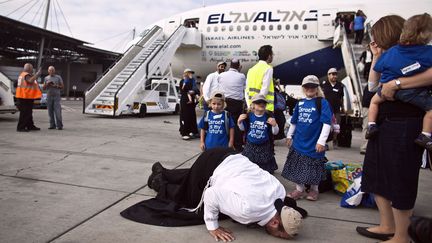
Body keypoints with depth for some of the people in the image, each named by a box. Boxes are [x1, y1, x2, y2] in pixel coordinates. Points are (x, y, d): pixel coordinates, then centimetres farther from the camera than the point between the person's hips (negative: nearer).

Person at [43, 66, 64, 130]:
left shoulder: (58, 77, 6)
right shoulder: (46, 78, 14)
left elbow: (62, 86, 4)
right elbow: (43, 88, 16)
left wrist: (55, 86, -12)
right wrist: (47, 84, -4)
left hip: (56, 96, -3)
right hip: (49, 96, 3)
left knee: (57, 112, -10)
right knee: (50, 112, 1)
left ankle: (59, 125, -7)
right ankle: (52, 125, 7)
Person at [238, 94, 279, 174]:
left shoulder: (269, 117, -9)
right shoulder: (249, 116, -7)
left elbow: (275, 132, -5)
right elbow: (243, 129, 6)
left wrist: (274, 125, -25)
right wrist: (240, 121, -13)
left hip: (264, 146, -1)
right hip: (250, 145, 1)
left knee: (266, 169, 7)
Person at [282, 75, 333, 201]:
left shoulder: (322, 103, -8)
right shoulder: (300, 103, 8)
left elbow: (327, 123, -13)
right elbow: (293, 122, 18)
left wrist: (321, 141, -17)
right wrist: (289, 136, 18)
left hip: (314, 143, -5)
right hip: (299, 142, 5)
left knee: (314, 167, 7)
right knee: (298, 166, 9)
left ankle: (314, 190, 27)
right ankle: (299, 189, 23)